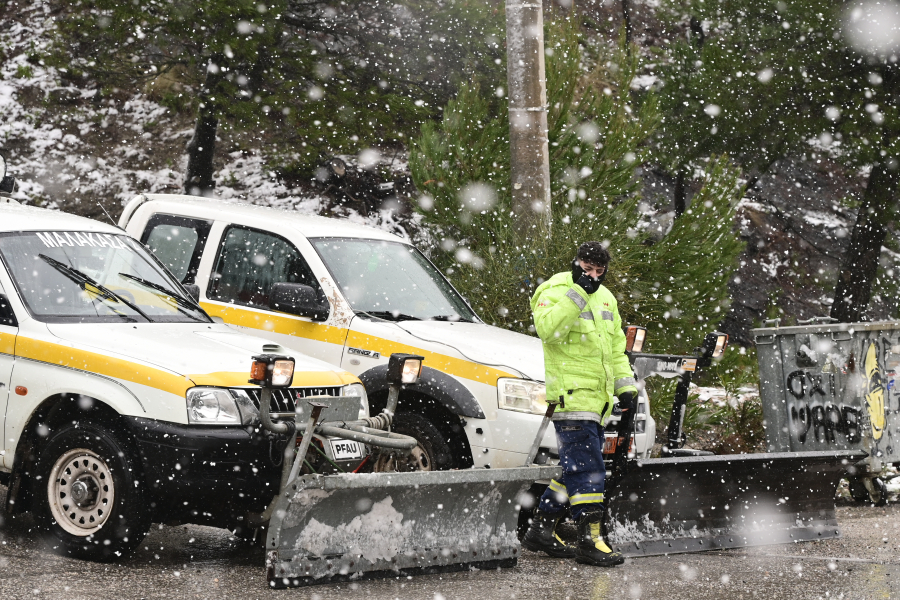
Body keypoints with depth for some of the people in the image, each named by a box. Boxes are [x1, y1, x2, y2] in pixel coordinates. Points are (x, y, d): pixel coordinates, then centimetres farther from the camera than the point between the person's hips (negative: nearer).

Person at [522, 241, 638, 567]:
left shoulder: (604, 298, 20)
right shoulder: (555, 290, -6)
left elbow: (616, 347, 27)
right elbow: (548, 329, -25)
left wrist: (625, 385, 19)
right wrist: (577, 292, -26)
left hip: (597, 399, 9)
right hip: (570, 395, -9)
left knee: (574, 466, 12)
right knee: (586, 467, -14)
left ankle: (541, 529, 20)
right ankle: (590, 538, -15)